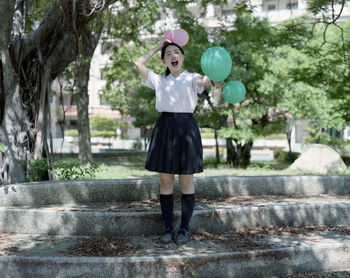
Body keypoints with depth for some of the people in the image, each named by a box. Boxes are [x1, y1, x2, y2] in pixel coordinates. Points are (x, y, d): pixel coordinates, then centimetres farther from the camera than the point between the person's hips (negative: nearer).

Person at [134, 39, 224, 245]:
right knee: (166, 181, 3)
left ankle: (185, 229, 7)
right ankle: (168, 228, 10)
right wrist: (157, 48, 17)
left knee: (186, 181, 1)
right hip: (164, 127, 3)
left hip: (186, 127, -3)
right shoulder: (159, 81, 16)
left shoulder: (191, 78, 7)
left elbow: (202, 81, -17)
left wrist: (213, 82, -41)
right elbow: (139, 63, 10)